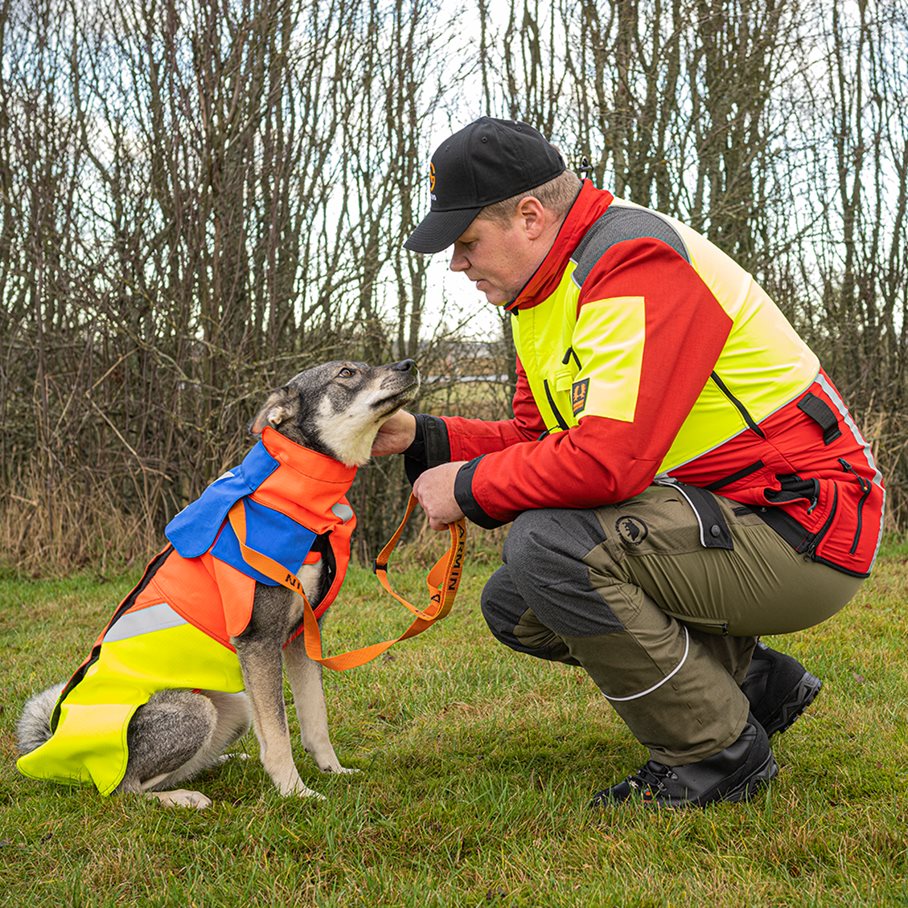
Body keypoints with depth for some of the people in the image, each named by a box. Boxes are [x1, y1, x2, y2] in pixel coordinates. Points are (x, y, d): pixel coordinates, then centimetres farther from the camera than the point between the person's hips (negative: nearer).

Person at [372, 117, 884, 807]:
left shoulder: (637, 260, -21)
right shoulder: (548, 293, 11)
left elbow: (606, 460, -32)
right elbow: (535, 440, 16)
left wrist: (470, 487, -17)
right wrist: (419, 437, 3)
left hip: (800, 528, -10)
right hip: (723, 521, 10)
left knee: (546, 544, -27)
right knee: (513, 605, 8)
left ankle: (721, 755, -10)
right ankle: (751, 680, 13)